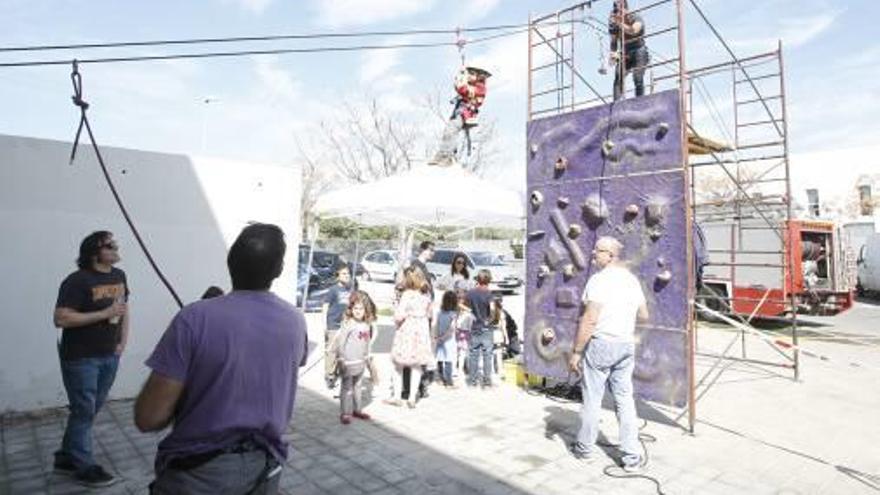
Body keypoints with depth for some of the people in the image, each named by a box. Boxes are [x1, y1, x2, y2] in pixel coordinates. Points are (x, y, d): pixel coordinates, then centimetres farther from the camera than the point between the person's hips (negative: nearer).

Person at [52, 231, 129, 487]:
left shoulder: (119, 276, 4)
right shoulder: (77, 281, -17)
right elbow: (60, 318, -22)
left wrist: (123, 340, 7)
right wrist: (104, 314, -24)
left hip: (109, 356, 7)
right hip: (81, 358, -7)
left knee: (91, 409, 16)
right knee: (84, 411, 4)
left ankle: (66, 458, 34)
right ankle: (84, 467, 19)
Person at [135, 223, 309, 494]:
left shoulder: (195, 318, -20)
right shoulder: (295, 321, -6)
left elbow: (148, 418, -17)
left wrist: (189, 398, 2)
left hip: (198, 472, -4)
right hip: (265, 467, 4)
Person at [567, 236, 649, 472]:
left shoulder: (600, 279, -16)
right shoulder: (632, 279, 6)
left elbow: (589, 320, -21)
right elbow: (644, 315, 15)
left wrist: (576, 352, -15)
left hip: (601, 343, -6)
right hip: (627, 345, 7)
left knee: (592, 398, 7)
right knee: (624, 399, 11)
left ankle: (585, 447, 22)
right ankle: (632, 456, 14)